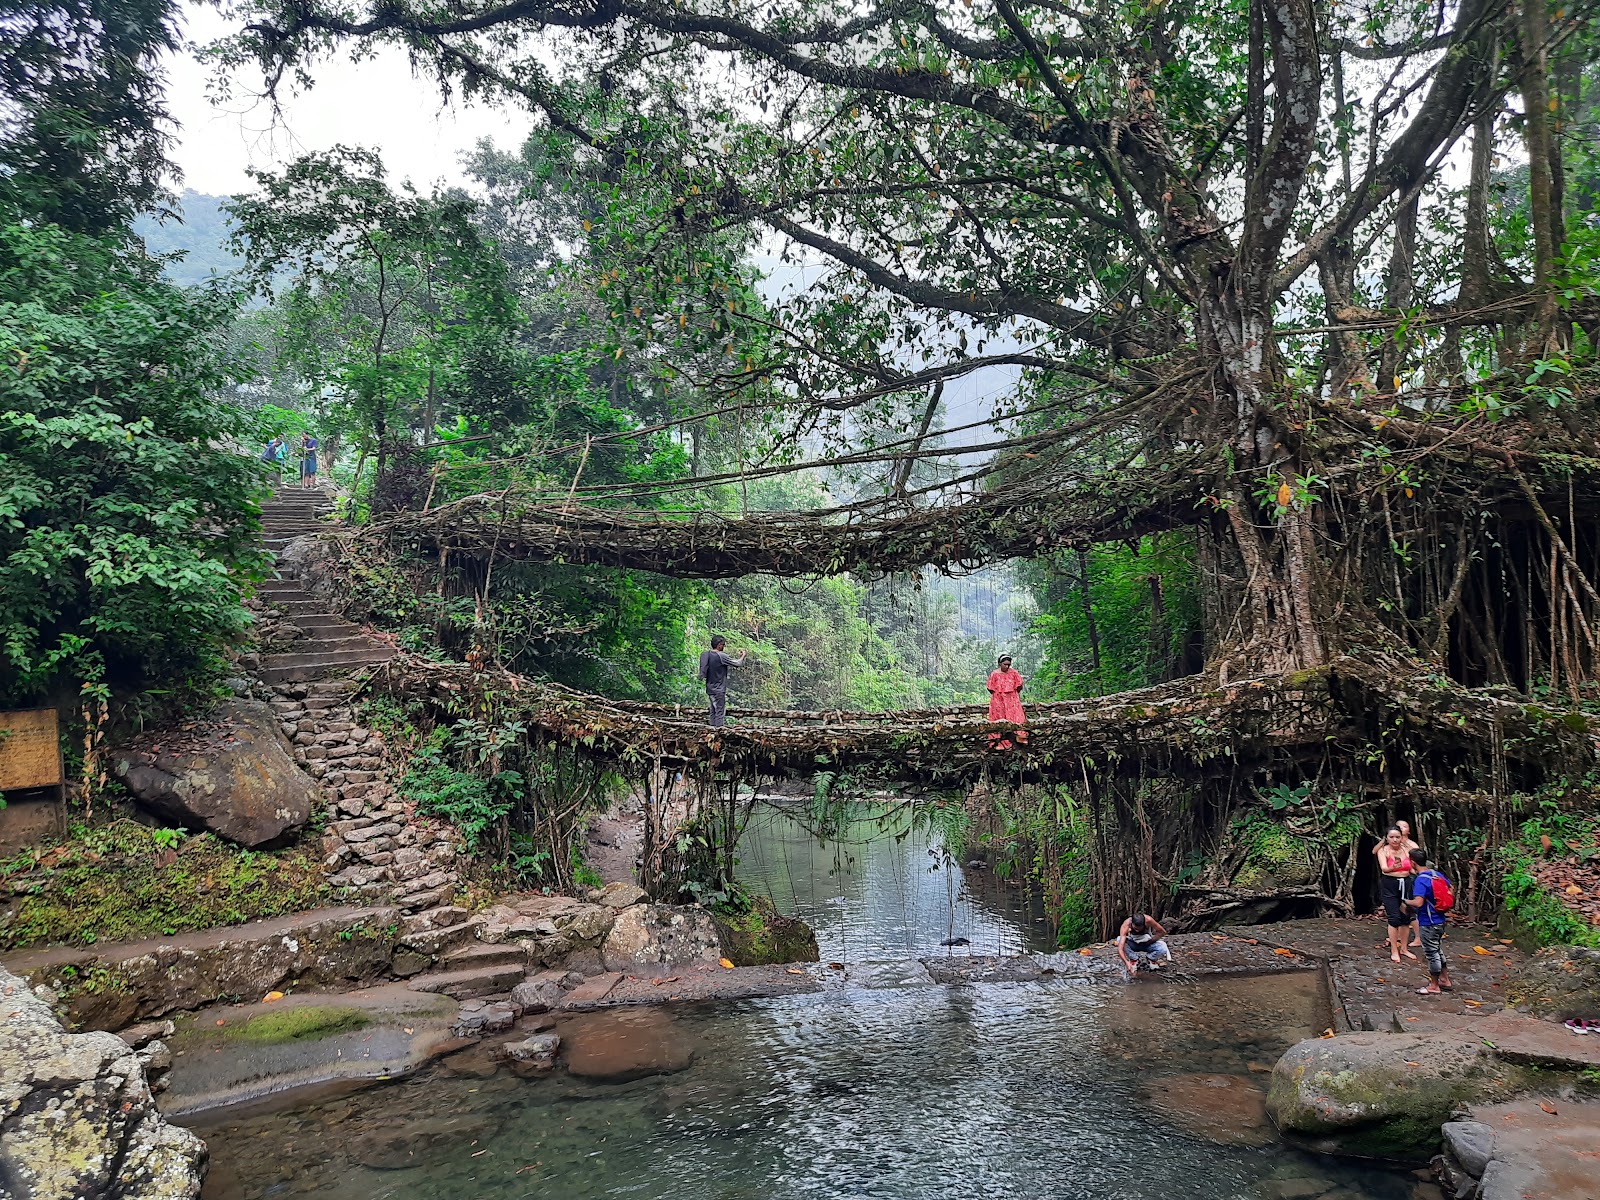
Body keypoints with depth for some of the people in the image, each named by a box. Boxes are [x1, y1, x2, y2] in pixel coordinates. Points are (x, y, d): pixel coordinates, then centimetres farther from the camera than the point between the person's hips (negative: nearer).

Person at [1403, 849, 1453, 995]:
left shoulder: (1420, 881, -24)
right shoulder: (1437, 874, 1)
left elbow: (1418, 902, -32)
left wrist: (1406, 901, -14)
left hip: (1428, 923, -8)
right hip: (1440, 920, 8)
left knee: (1432, 953, 4)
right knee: (1438, 950, 23)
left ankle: (1434, 986, 16)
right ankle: (1445, 980, 34)